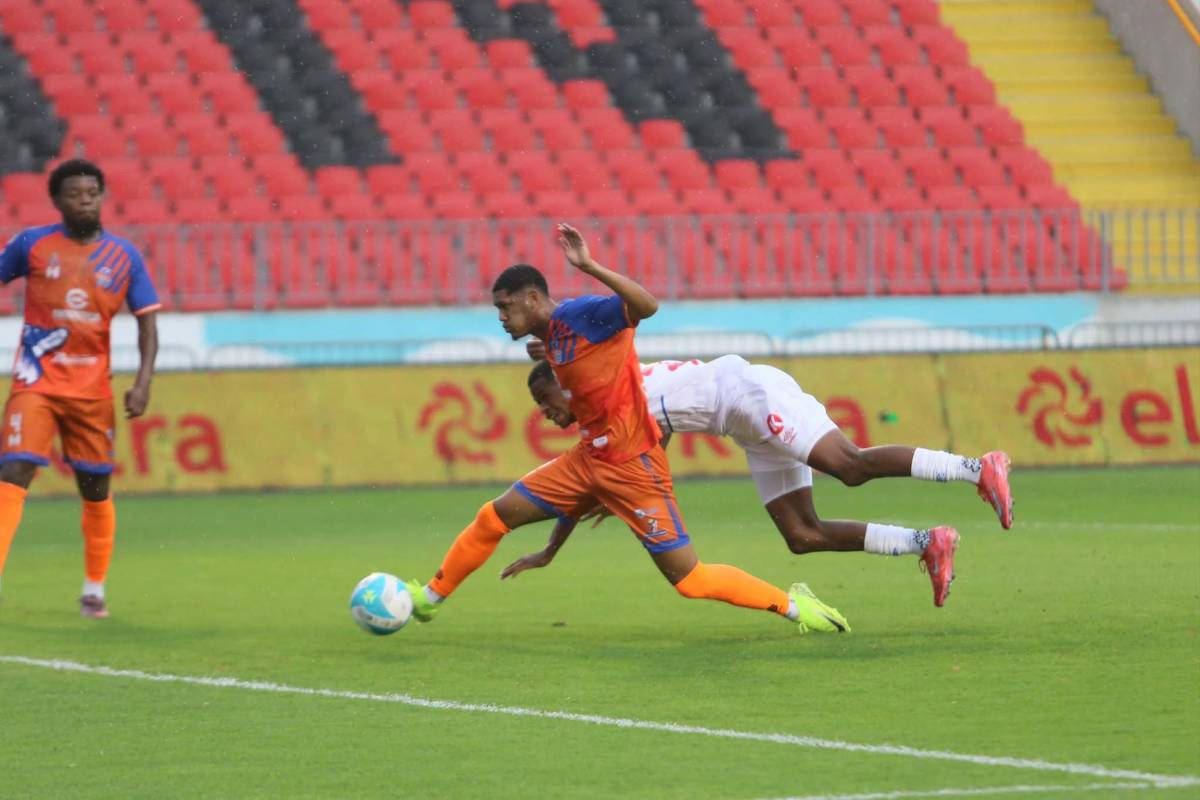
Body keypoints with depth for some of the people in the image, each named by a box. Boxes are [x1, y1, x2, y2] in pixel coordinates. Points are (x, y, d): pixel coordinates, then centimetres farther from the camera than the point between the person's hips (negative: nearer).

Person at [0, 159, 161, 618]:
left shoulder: (124, 257, 2)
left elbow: (147, 322, 3)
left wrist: (142, 382, -10)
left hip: (92, 390, 2)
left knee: (96, 491, 9)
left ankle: (94, 589, 25)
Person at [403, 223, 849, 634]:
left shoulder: (579, 315, -16)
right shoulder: (549, 340, 10)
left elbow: (646, 306, -33)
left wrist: (589, 267, -41)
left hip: (632, 465, -9)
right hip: (589, 460, 9)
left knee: (689, 579, -8)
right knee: (494, 517, 7)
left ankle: (792, 604, 5)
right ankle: (430, 597, 23)